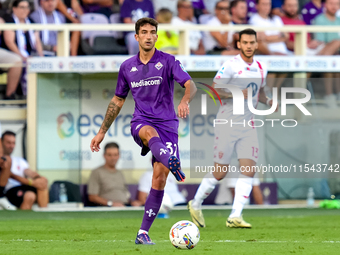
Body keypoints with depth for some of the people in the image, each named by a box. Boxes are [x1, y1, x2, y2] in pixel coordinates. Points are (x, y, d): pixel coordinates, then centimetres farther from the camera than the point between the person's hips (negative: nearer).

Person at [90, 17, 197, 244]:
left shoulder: (168, 61, 1)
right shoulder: (127, 67, 11)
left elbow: (190, 85, -14)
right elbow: (117, 101, 22)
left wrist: (185, 101, -37)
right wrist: (102, 132, 22)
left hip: (167, 124, -1)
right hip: (141, 123, 1)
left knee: (159, 178, -10)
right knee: (151, 133, -38)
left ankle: (143, 233, -3)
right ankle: (172, 163, -72)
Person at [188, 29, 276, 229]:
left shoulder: (261, 68, 10)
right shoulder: (231, 65, -10)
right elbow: (214, 89, -12)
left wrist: (268, 101, 3)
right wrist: (235, 93, -26)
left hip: (248, 126, 5)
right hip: (227, 123, -5)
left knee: (248, 170, -9)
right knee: (220, 172, -1)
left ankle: (235, 216, -10)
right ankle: (196, 204, 22)